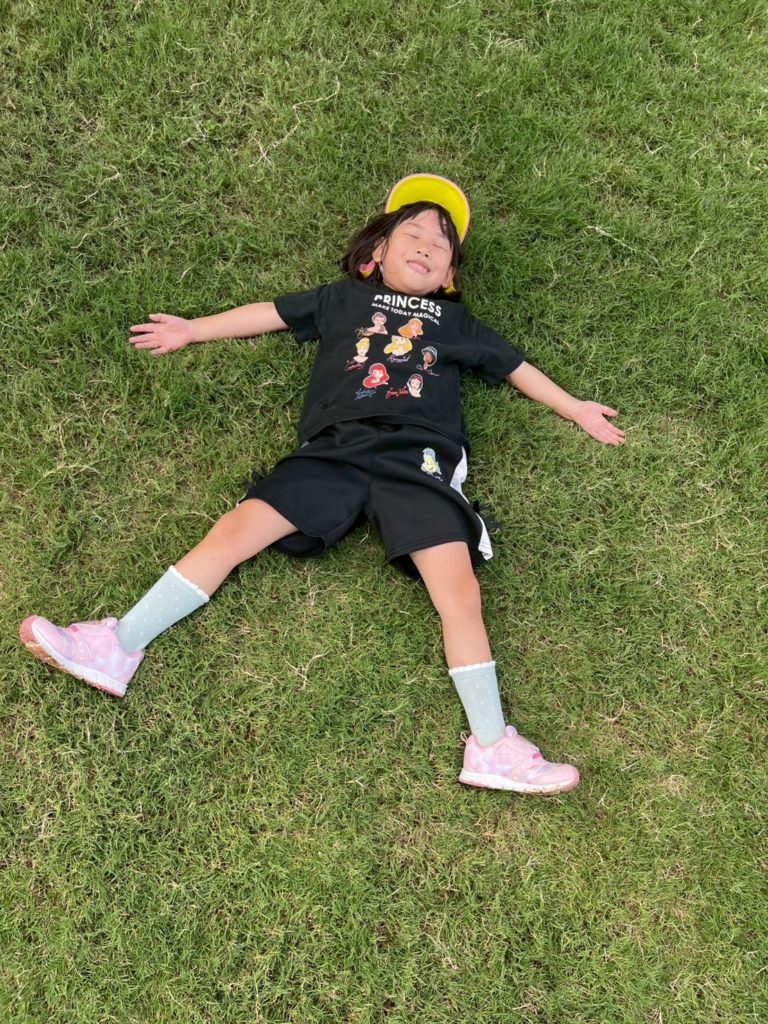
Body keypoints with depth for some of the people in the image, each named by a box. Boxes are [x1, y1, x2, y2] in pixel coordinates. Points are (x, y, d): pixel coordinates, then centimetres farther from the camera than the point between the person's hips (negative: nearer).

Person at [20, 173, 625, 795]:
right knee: (237, 528, -13)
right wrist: (191, 330, 30)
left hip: (418, 463, 0)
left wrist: (577, 410, 36)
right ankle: (118, 648, -8)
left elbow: (514, 366, 33)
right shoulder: (346, 297, 26)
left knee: (460, 594, -16)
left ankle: (491, 747, -10)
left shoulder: (454, 321, 27)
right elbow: (270, 314, 28)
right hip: (333, 452, 1)